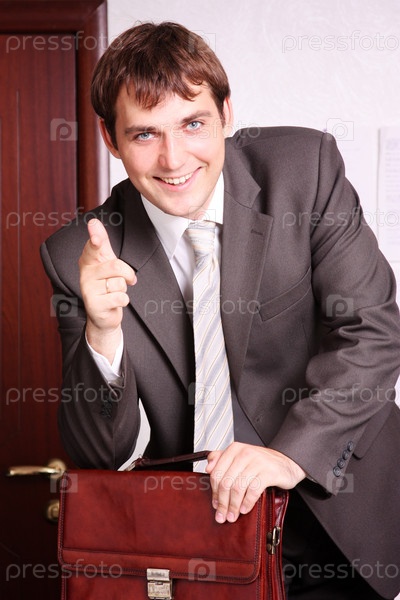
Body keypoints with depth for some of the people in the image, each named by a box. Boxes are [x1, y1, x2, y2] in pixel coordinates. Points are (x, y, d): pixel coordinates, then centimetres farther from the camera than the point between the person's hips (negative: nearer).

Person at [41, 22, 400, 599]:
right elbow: (99, 453, -9)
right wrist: (103, 332, -28)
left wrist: (292, 452, -27)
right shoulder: (77, 257, -11)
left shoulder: (304, 167, -12)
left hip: (340, 512, -1)